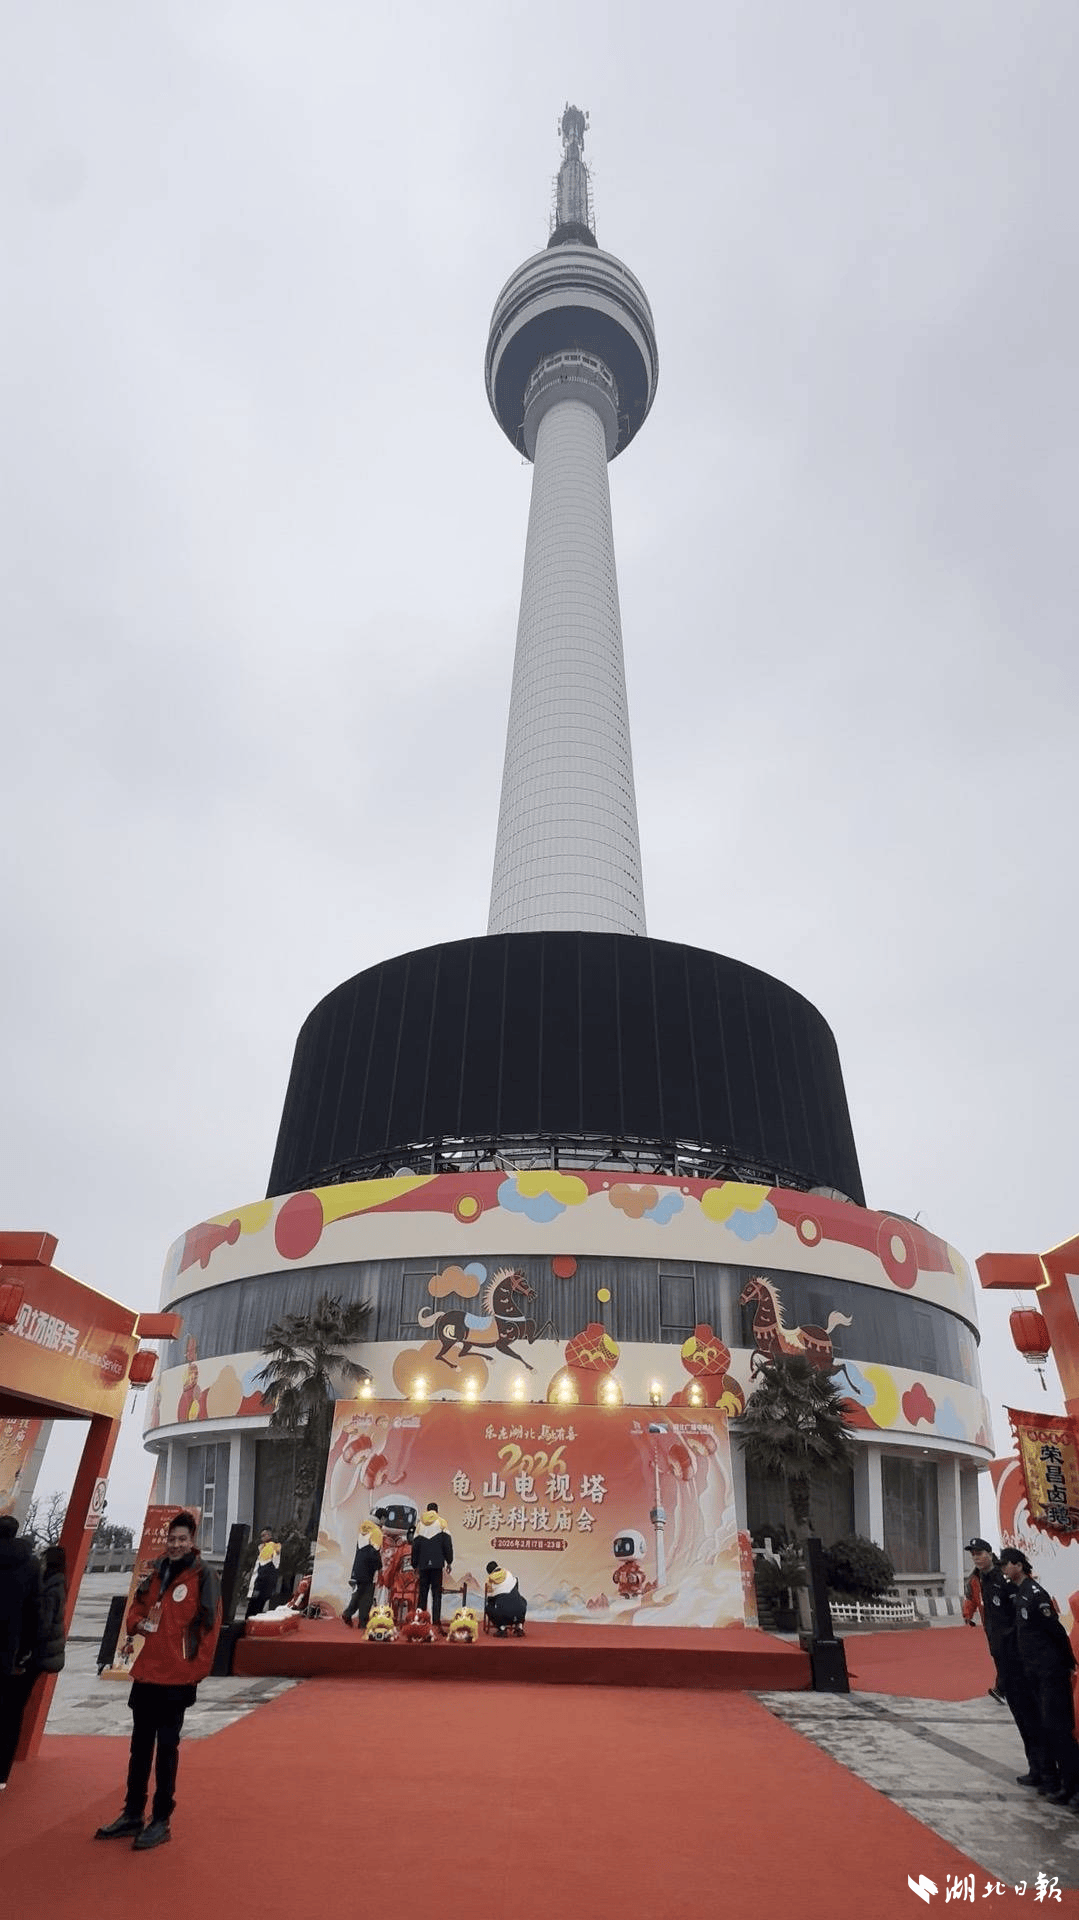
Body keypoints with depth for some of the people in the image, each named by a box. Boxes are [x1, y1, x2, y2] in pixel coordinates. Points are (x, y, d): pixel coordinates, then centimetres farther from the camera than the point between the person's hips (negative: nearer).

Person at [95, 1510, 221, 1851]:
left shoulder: (203, 1577, -12)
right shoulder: (155, 1573, 7)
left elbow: (209, 1627, -11)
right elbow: (136, 1608, 15)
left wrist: (197, 1670, -13)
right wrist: (140, 1623, -6)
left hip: (177, 1677, -6)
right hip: (146, 1673, 6)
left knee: (166, 1748, 4)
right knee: (140, 1745, 17)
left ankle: (161, 1821, 16)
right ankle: (132, 1815, 31)